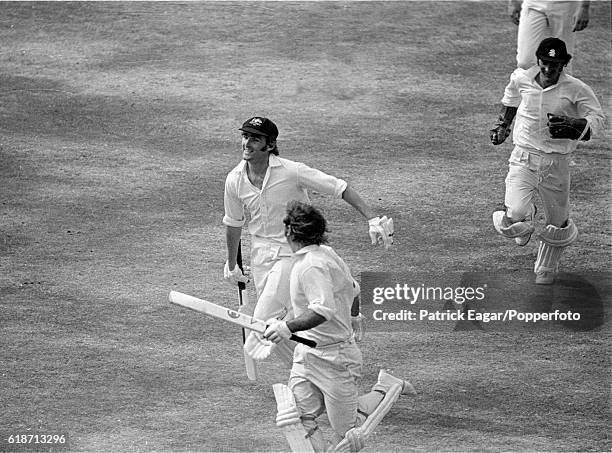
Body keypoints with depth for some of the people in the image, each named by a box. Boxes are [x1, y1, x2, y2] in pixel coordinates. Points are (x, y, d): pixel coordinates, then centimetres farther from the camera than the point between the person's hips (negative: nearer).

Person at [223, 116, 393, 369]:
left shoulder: (292, 172, -18)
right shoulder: (234, 180, -3)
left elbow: (340, 189, -16)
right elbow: (233, 224, 13)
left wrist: (372, 220, -26)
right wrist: (231, 264, 23)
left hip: (294, 252, -5)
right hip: (261, 256, 5)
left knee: (264, 321, -17)